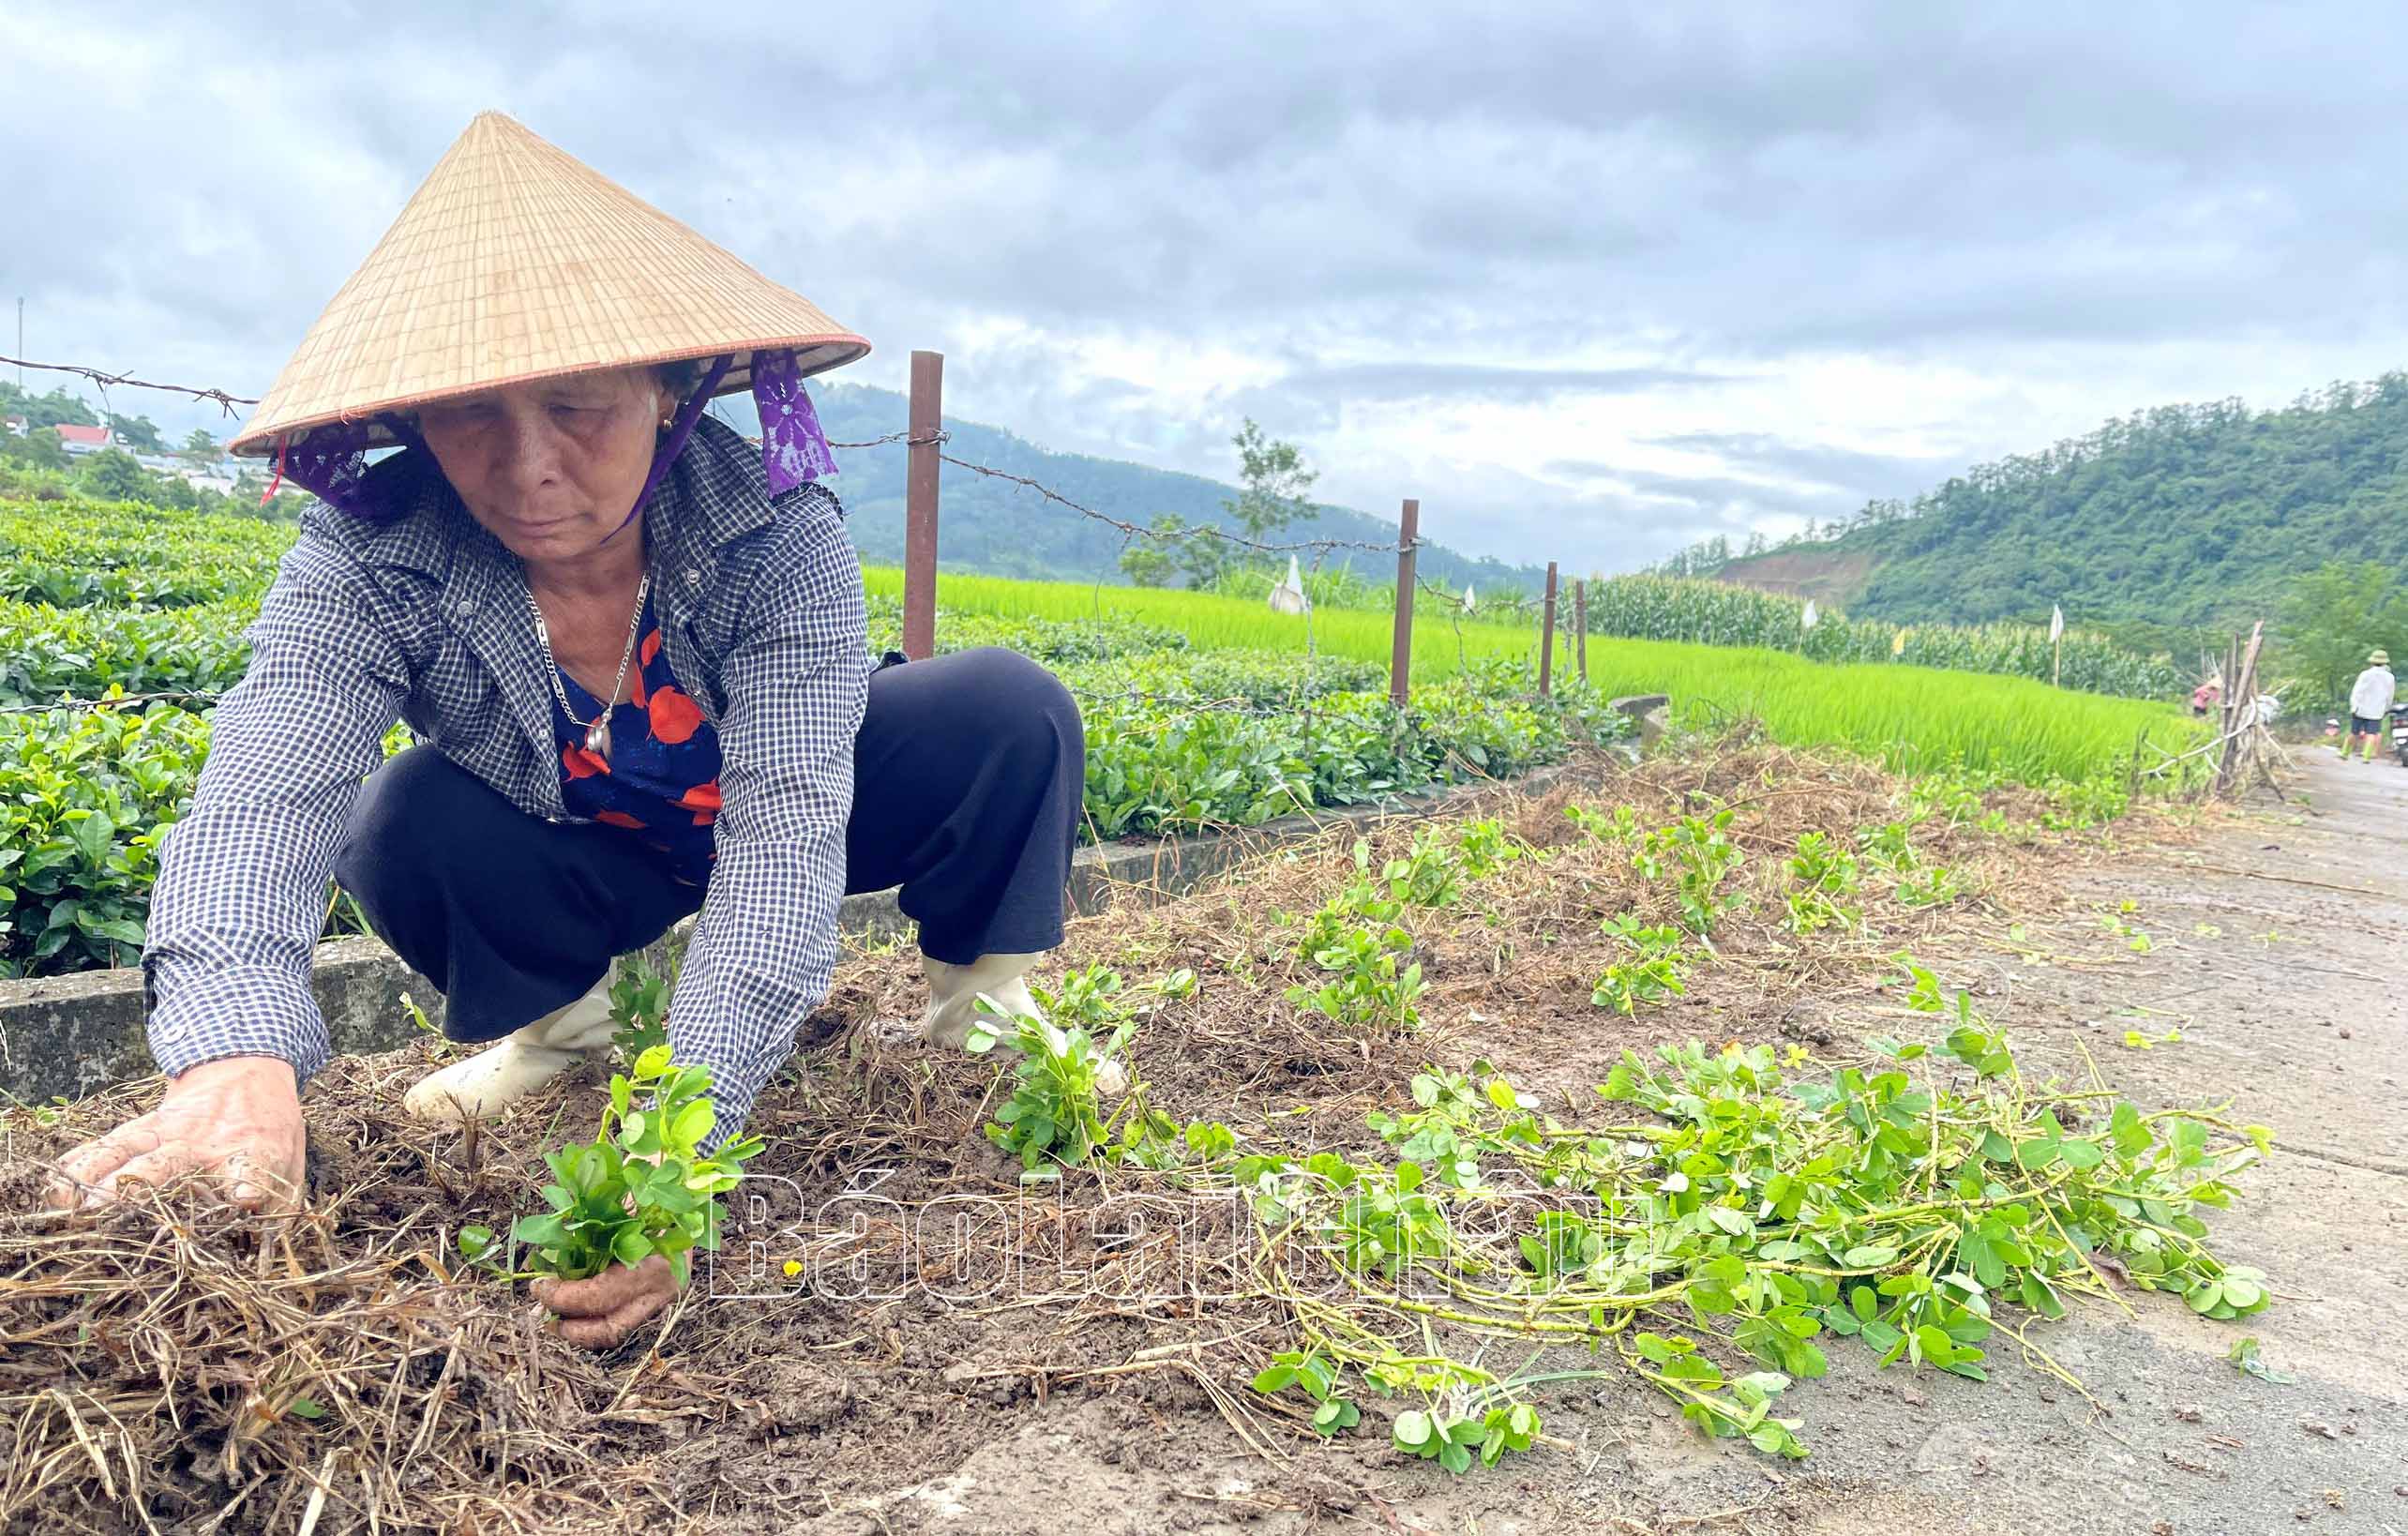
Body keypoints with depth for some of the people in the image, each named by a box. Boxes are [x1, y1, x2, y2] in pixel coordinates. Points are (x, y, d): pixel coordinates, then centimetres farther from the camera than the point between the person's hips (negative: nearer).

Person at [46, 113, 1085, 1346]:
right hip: (580, 854, 2)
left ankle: (982, 987, 0)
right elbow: (268, 783, -42)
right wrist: (235, 1056, -64)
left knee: (1014, 713, -27)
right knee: (406, 822, -30)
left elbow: (787, 836, -42)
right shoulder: (369, 559, -28)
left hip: (777, 803, -1)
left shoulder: (776, 537, -34)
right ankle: (552, 1014, 3)